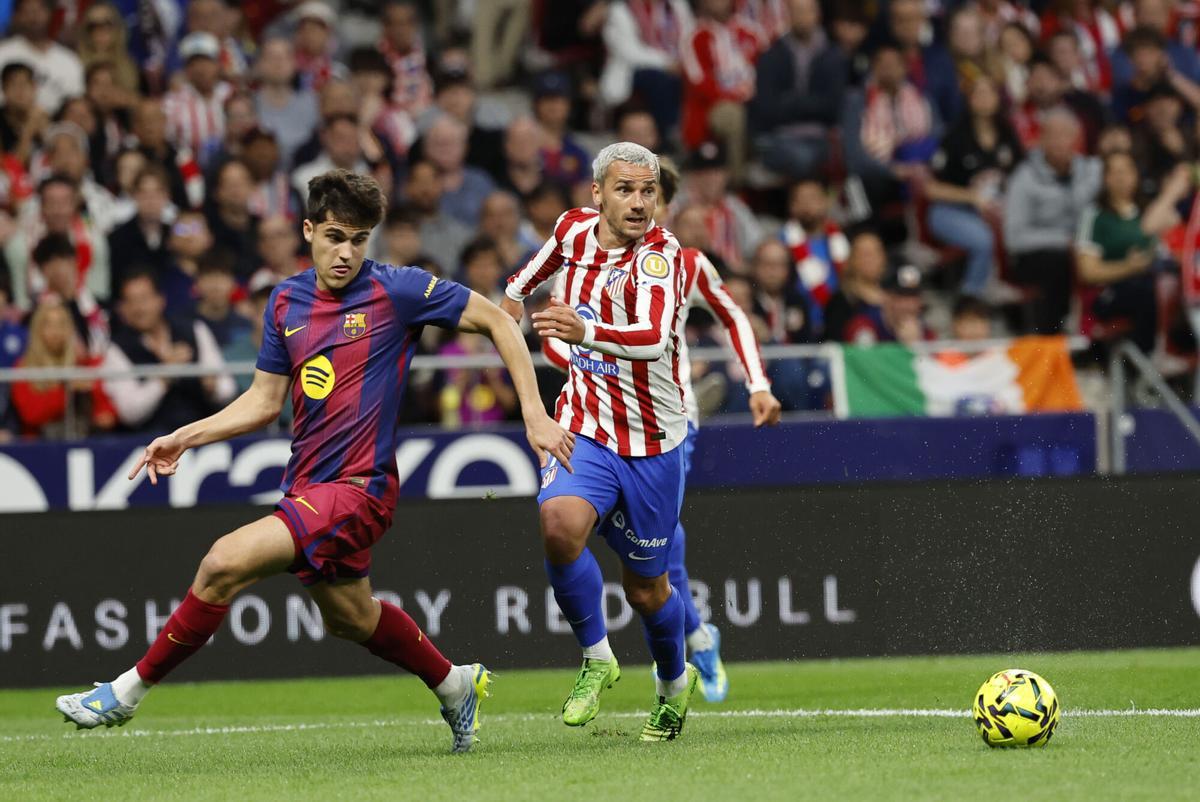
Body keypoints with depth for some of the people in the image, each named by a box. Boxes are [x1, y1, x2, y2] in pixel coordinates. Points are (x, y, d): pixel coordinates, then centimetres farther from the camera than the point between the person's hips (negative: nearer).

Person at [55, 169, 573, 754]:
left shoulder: (396, 290, -10)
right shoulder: (287, 301, 7)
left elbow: (496, 321, -3)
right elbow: (264, 401, 16)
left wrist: (534, 415, -8)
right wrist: (184, 438, 7)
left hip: (356, 487, -8)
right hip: (307, 485, 8)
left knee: (225, 562, -20)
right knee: (350, 618, 22)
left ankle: (129, 690, -8)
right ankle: (455, 686, 46)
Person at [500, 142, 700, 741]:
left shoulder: (658, 257, -22)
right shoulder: (575, 228, -5)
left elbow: (651, 338, -42)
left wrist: (586, 331, -57)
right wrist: (515, 294, 27)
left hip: (650, 441, -3)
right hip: (583, 425, 3)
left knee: (645, 588, 10)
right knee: (560, 524, -27)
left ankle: (675, 682, 41)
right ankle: (596, 659, -7)